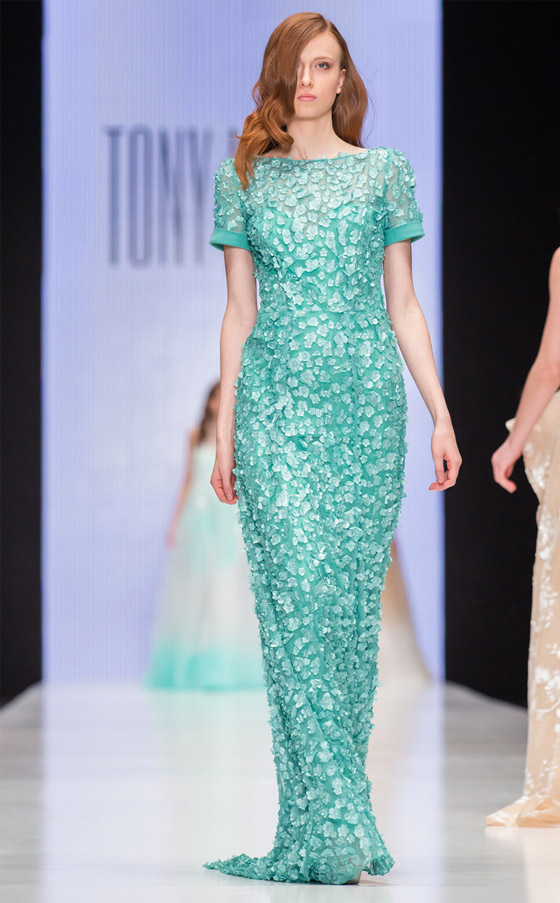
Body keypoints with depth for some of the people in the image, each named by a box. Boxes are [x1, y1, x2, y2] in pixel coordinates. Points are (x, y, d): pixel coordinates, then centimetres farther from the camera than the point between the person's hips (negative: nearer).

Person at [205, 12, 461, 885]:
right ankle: (335, 823, -12)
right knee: (297, 598, -12)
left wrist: (442, 415, 4)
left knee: (353, 603, 1)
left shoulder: (385, 172, 9)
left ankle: (325, 825, 9)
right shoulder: (243, 179, 9)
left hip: (367, 402, 1)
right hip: (276, 404, -1)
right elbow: (238, 312, 10)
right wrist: (224, 428, 5)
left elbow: (403, 304, 10)